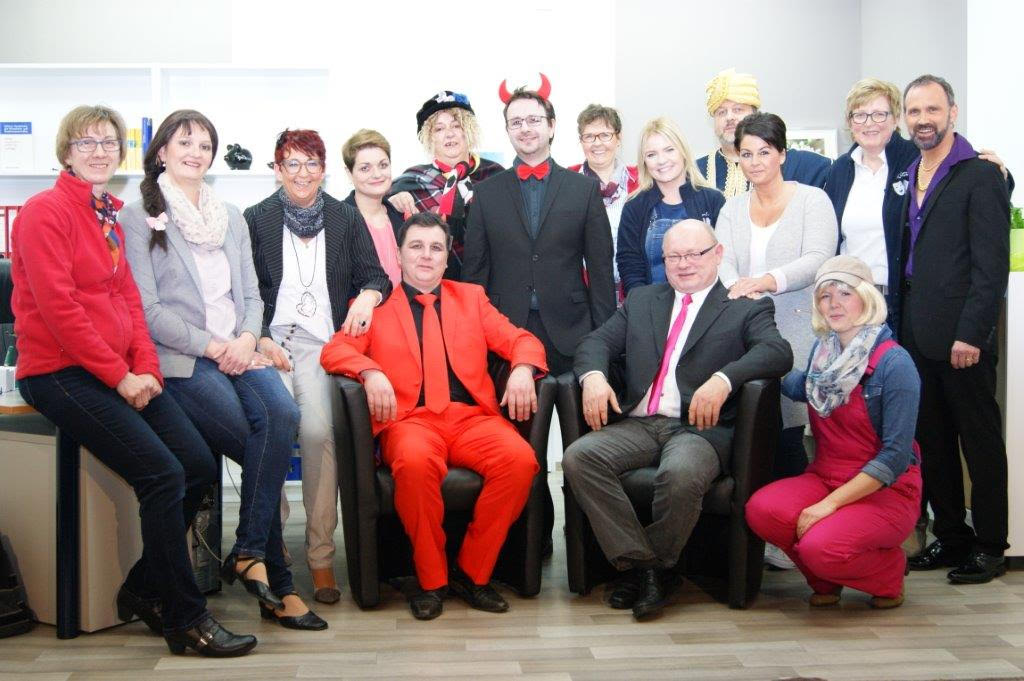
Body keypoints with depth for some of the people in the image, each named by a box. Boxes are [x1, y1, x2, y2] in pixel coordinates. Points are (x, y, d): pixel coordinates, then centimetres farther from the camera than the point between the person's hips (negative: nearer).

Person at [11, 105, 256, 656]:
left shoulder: (110, 215, 16)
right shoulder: (45, 211, -8)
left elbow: (129, 298, 13)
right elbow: (58, 307, -16)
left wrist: (146, 368, -2)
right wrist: (120, 377, -15)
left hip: (122, 373, 8)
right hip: (60, 372, -8)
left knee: (201, 467, -4)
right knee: (163, 474, -20)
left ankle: (143, 590, 13)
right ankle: (186, 619, -8)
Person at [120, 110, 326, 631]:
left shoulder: (231, 218, 22)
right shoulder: (139, 217, 4)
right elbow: (147, 309, -5)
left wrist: (246, 339, -4)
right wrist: (212, 346, -12)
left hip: (238, 350, 5)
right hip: (181, 359, -4)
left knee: (282, 415, -28)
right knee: (262, 437, -25)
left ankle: (250, 552, -21)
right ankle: (276, 584, -15)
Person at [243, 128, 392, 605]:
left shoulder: (346, 220, 15)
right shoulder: (256, 220, 11)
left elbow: (376, 276, 12)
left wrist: (368, 296, -12)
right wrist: (261, 341, -8)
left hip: (323, 343, 0)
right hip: (271, 340, 0)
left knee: (318, 430, -24)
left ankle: (321, 554, -16)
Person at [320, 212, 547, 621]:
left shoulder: (471, 297, 25)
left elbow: (519, 340, 16)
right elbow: (335, 350, 4)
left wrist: (522, 370, -8)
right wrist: (370, 372, -18)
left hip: (472, 417, 3)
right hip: (410, 419, -2)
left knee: (520, 459, -29)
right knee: (416, 461, -38)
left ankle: (471, 572, -11)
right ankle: (430, 580, -17)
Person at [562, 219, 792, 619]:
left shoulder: (747, 308, 11)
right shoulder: (641, 301, 24)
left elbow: (777, 353, -8)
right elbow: (597, 341, 13)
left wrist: (723, 379, -27)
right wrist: (593, 375, -12)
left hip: (700, 427, -4)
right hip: (637, 425, 4)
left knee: (681, 473, -36)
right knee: (579, 458, -24)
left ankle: (658, 567, -9)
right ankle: (638, 562, -15)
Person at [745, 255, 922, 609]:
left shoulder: (894, 364, -14)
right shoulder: (823, 350, 5)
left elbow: (896, 455, -18)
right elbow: (803, 390, 30)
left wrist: (831, 503, -22)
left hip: (885, 491, -6)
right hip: (824, 477, 6)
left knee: (820, 546, -32)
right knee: (760, 509, -24)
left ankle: (890, 571, 5)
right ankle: (825, 579, 6)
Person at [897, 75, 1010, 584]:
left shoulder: (980, 175, -7)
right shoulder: (908, 177, 15)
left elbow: (993, 264, -12)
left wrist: (971, 333, -17)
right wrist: (901, 324, 8)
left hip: (960, 334, -7)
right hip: (917, 332, 7)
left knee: (979, 438, 2)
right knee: (932, 438, 12)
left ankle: (990, 545, 12)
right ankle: (949, 536, 22)